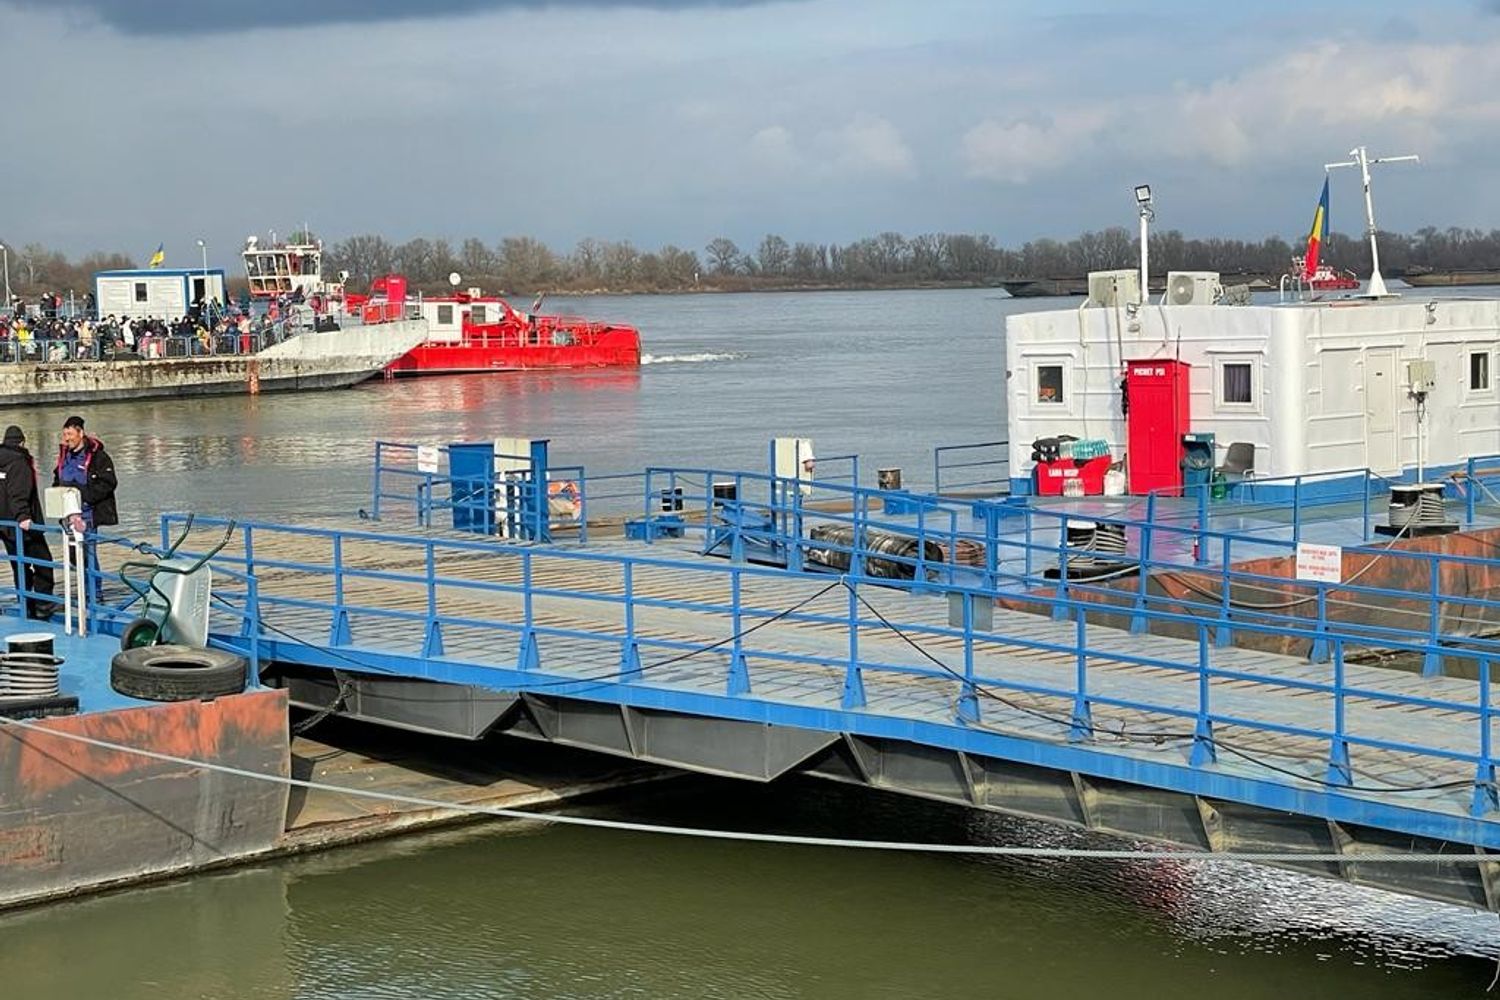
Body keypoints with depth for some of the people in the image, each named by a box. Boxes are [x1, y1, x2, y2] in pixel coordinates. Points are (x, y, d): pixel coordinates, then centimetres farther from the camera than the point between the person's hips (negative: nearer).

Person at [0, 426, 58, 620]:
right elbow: (18, 494, -24)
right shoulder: (19, 462, -13)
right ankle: (43, 605, -8)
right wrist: (22, 516, -31)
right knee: (43, 563, -2)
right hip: (24, 525, -8)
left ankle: (26, 608, 13)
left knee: (20, 567, 13)